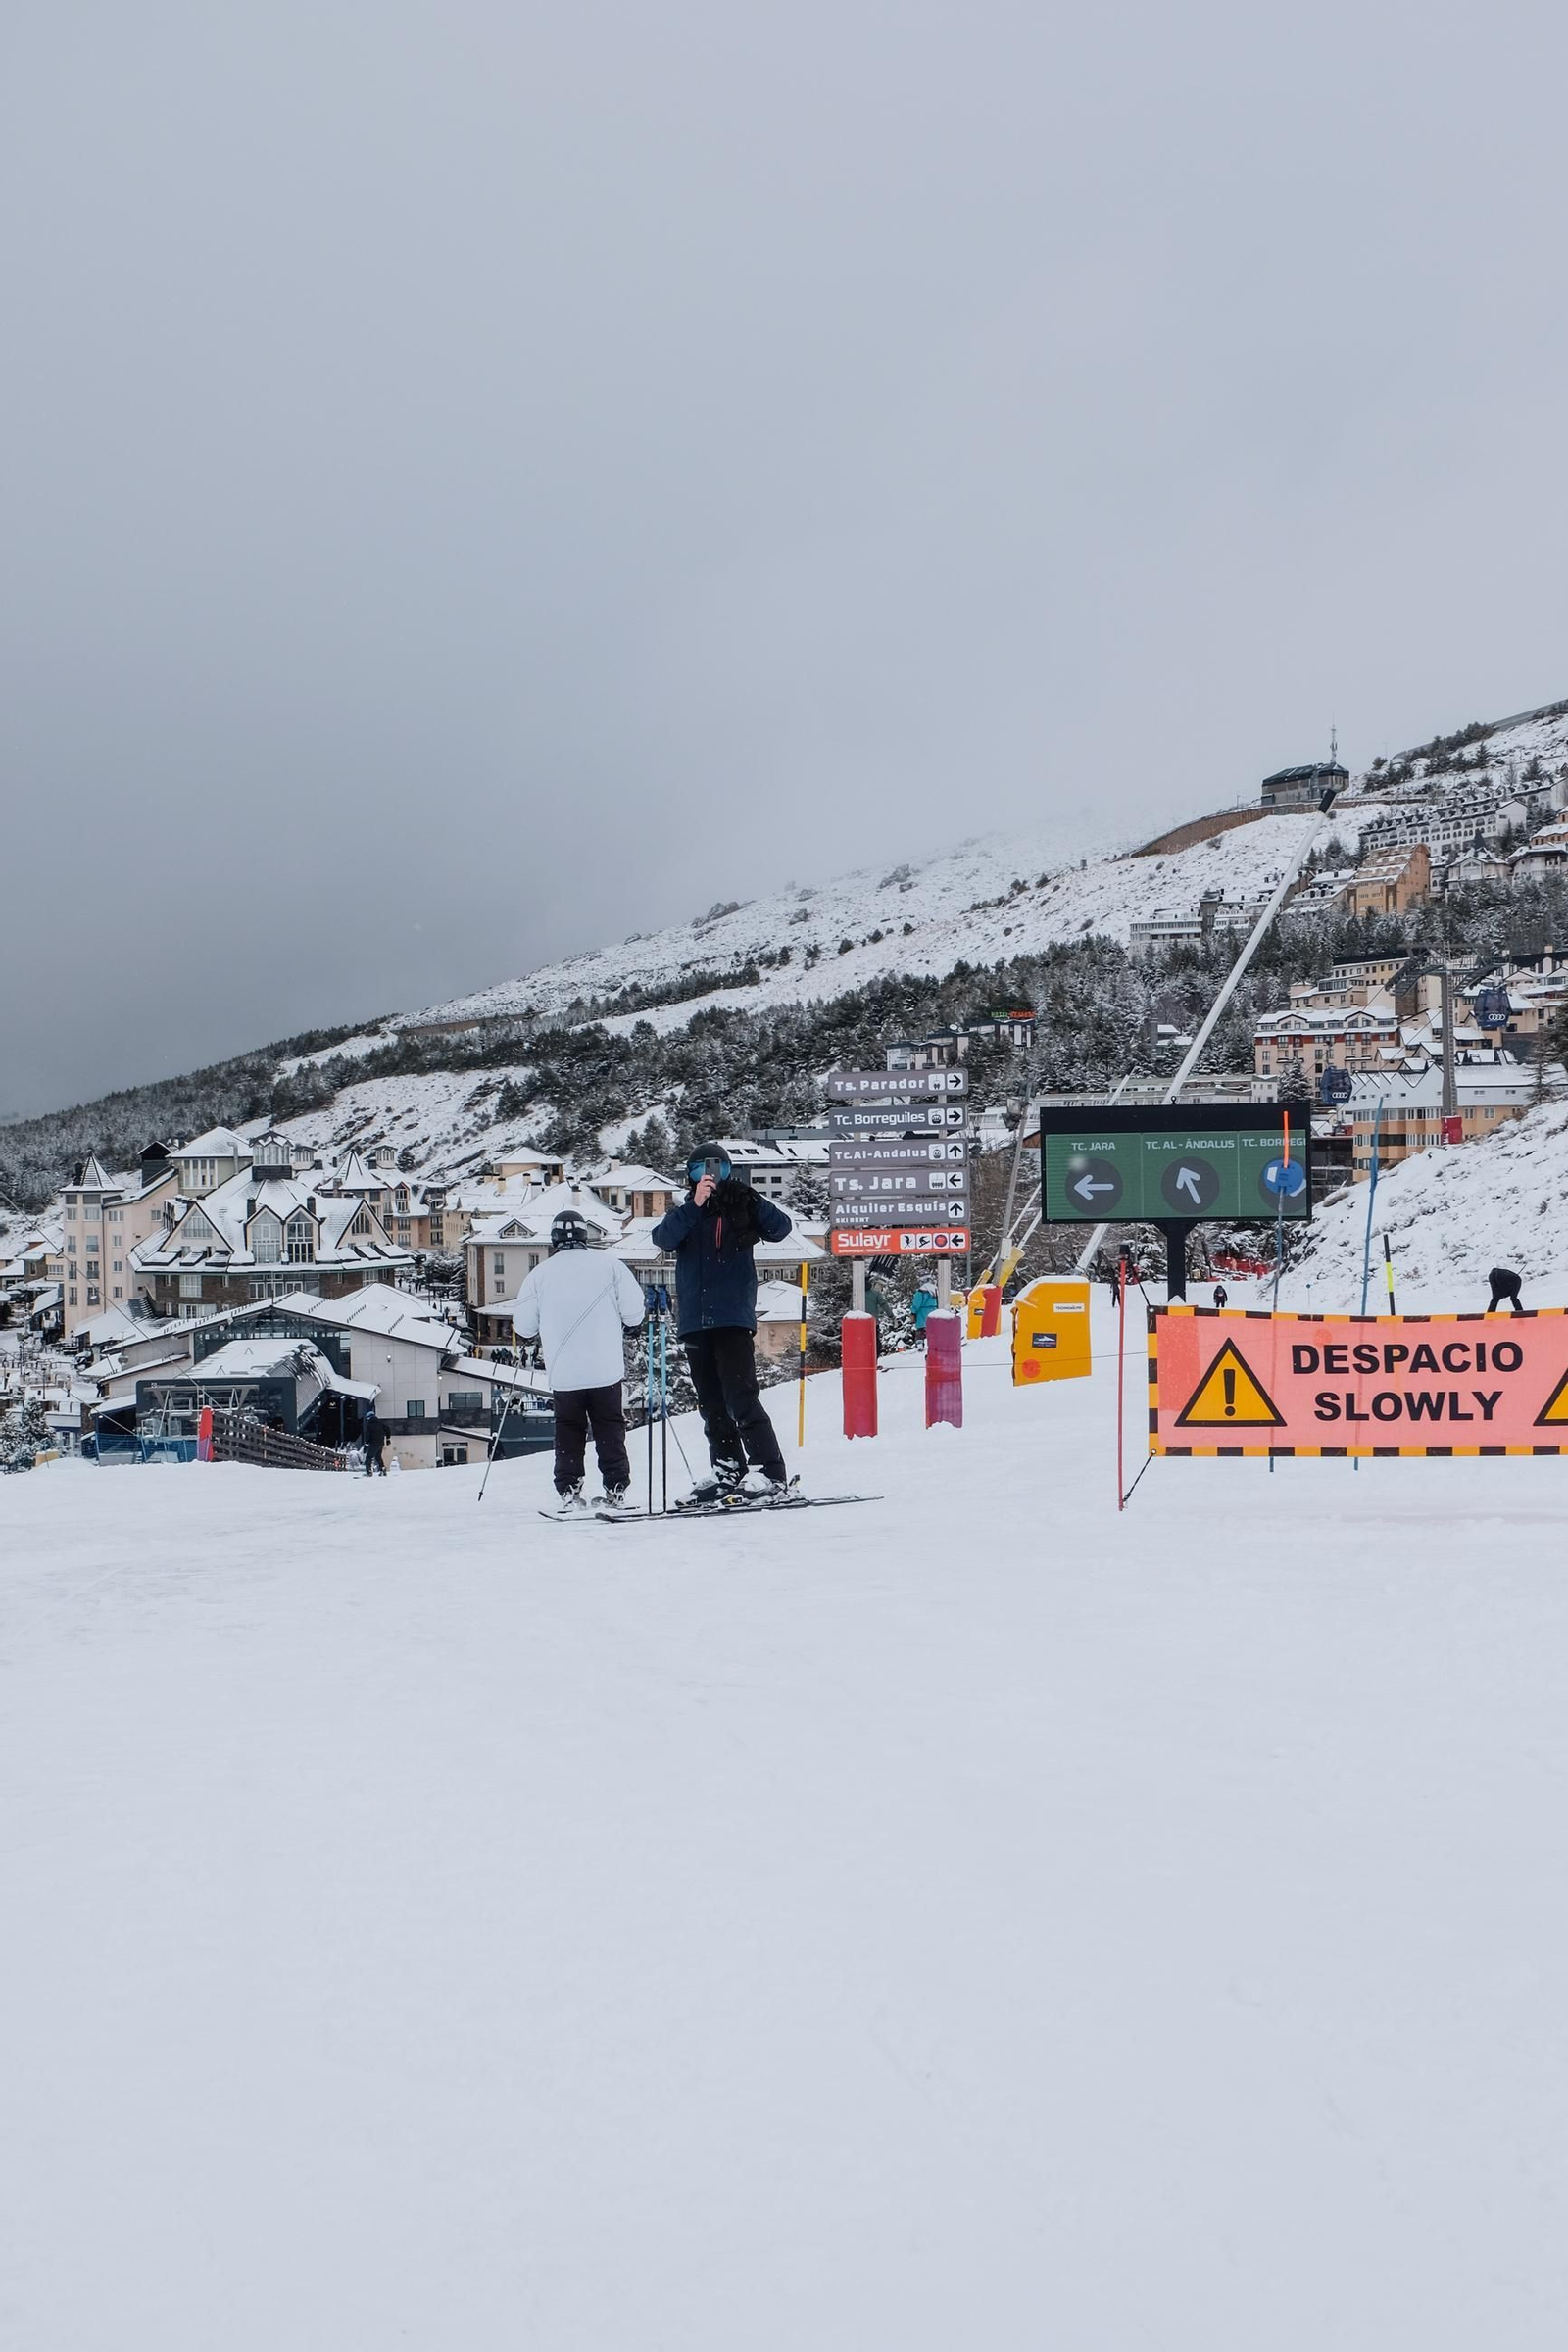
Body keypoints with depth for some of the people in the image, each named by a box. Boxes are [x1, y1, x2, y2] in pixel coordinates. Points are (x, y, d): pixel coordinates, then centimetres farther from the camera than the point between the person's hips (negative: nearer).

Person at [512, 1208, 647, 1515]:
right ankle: (615, 1491, 6)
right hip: (606, 1369, 0)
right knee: (610, 1429, 10)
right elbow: (633, 1312, -4)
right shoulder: (609, 1265, -2)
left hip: (563, 1372, 0)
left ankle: (568, 1492, 5)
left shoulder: (541, 1273, 0)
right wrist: (622, 1323, 19)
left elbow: (523, 1326, 4)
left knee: (568, 1432, 12)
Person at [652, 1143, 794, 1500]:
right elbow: (663, 1238, -8)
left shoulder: (740, 1209, 7)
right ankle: (728, 1469, 17)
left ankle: (770, 1472, -14)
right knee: (711, 1403, 9)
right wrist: (694, 1205, -21)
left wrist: (750, 1200, -20)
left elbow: (780, 1228, -7)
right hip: (694, 1320, 5)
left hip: (733, 1318, -4)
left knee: (740, 1397, -13)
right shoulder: (684, 1214, 13)